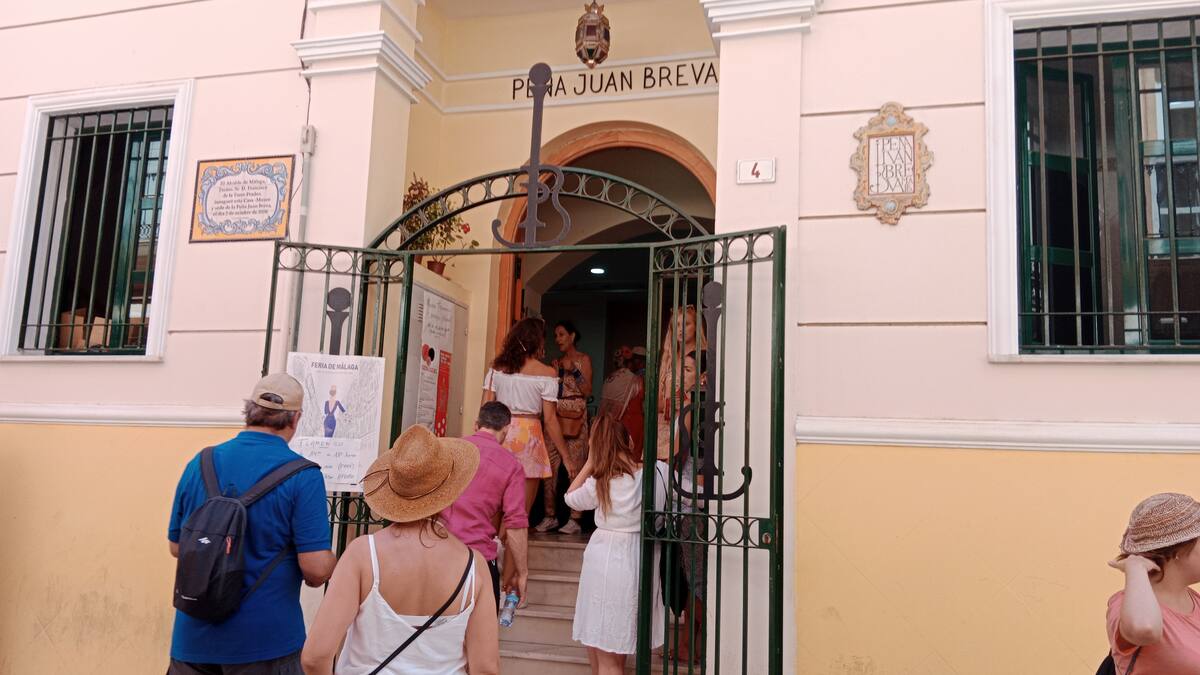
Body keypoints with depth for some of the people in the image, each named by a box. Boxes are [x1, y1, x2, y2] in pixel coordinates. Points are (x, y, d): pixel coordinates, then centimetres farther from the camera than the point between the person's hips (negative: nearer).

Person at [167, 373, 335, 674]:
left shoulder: (200, 463, 0)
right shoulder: (302, 476, -15)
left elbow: (176, 547, 11)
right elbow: (316, 570, -18)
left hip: (194, 638, 4)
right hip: (264, 643, -4)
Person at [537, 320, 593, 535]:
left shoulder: (583, 359, 5)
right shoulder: (557, 361, 19)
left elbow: (588, 391, -4)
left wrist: (573, 371, -11)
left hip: (575, 416, -5)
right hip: (554, 415, 5)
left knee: (575, 467, -8)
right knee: (549, 466, 0)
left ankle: (575, 519, -5)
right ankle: (550, 516, 8)